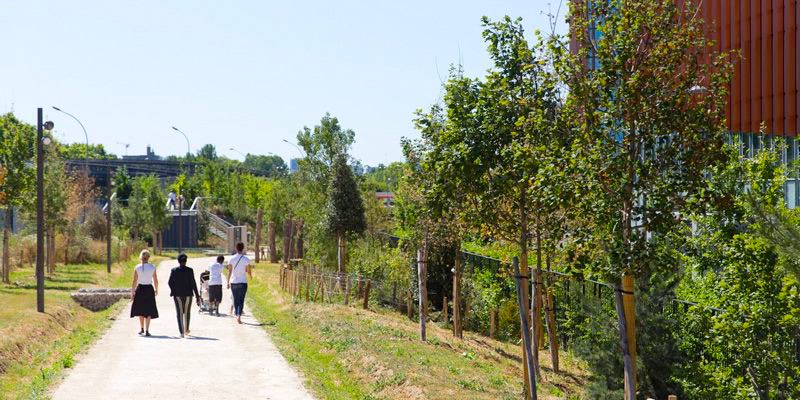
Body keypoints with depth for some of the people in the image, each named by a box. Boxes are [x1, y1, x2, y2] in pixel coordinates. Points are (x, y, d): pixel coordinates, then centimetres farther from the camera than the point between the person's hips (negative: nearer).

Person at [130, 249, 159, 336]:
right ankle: (146, 330, -2)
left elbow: (134, 281, -5)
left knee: (140, 310, 18)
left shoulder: (137, 268, -5)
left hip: (140, 289, 1)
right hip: (149, 289, -1)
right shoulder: (152, 267, -5)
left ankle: (142, 329, 27)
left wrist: (132, 292, 3)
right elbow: (155, 281, -1)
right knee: (148, 311, 5)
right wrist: (156, 290, 14)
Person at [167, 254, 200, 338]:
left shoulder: (174, 270, -3)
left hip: (177, 294, 0)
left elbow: (170, 283, -2)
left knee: (180, 313, 2)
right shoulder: (189, 270, -6)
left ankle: (181, 332, -6)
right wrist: (197, 296, -4)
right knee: (187, 312, 19)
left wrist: (173, 291, 17)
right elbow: (193, 283, -7)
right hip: (188, 293, 0)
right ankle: (186, 330, 30)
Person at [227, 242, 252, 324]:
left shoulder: (231, 259, -1)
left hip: (233, 282, 2)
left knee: (235, 299, 15)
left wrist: (228, 282, 4)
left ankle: (236, 314, 23)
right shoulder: (246, 259, -6)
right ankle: (239, 315, -19)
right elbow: (248, 271, -2)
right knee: (241, 300, -3)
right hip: (243, 282, -2)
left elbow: (229, 271, -2)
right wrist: (251, 276, 21)